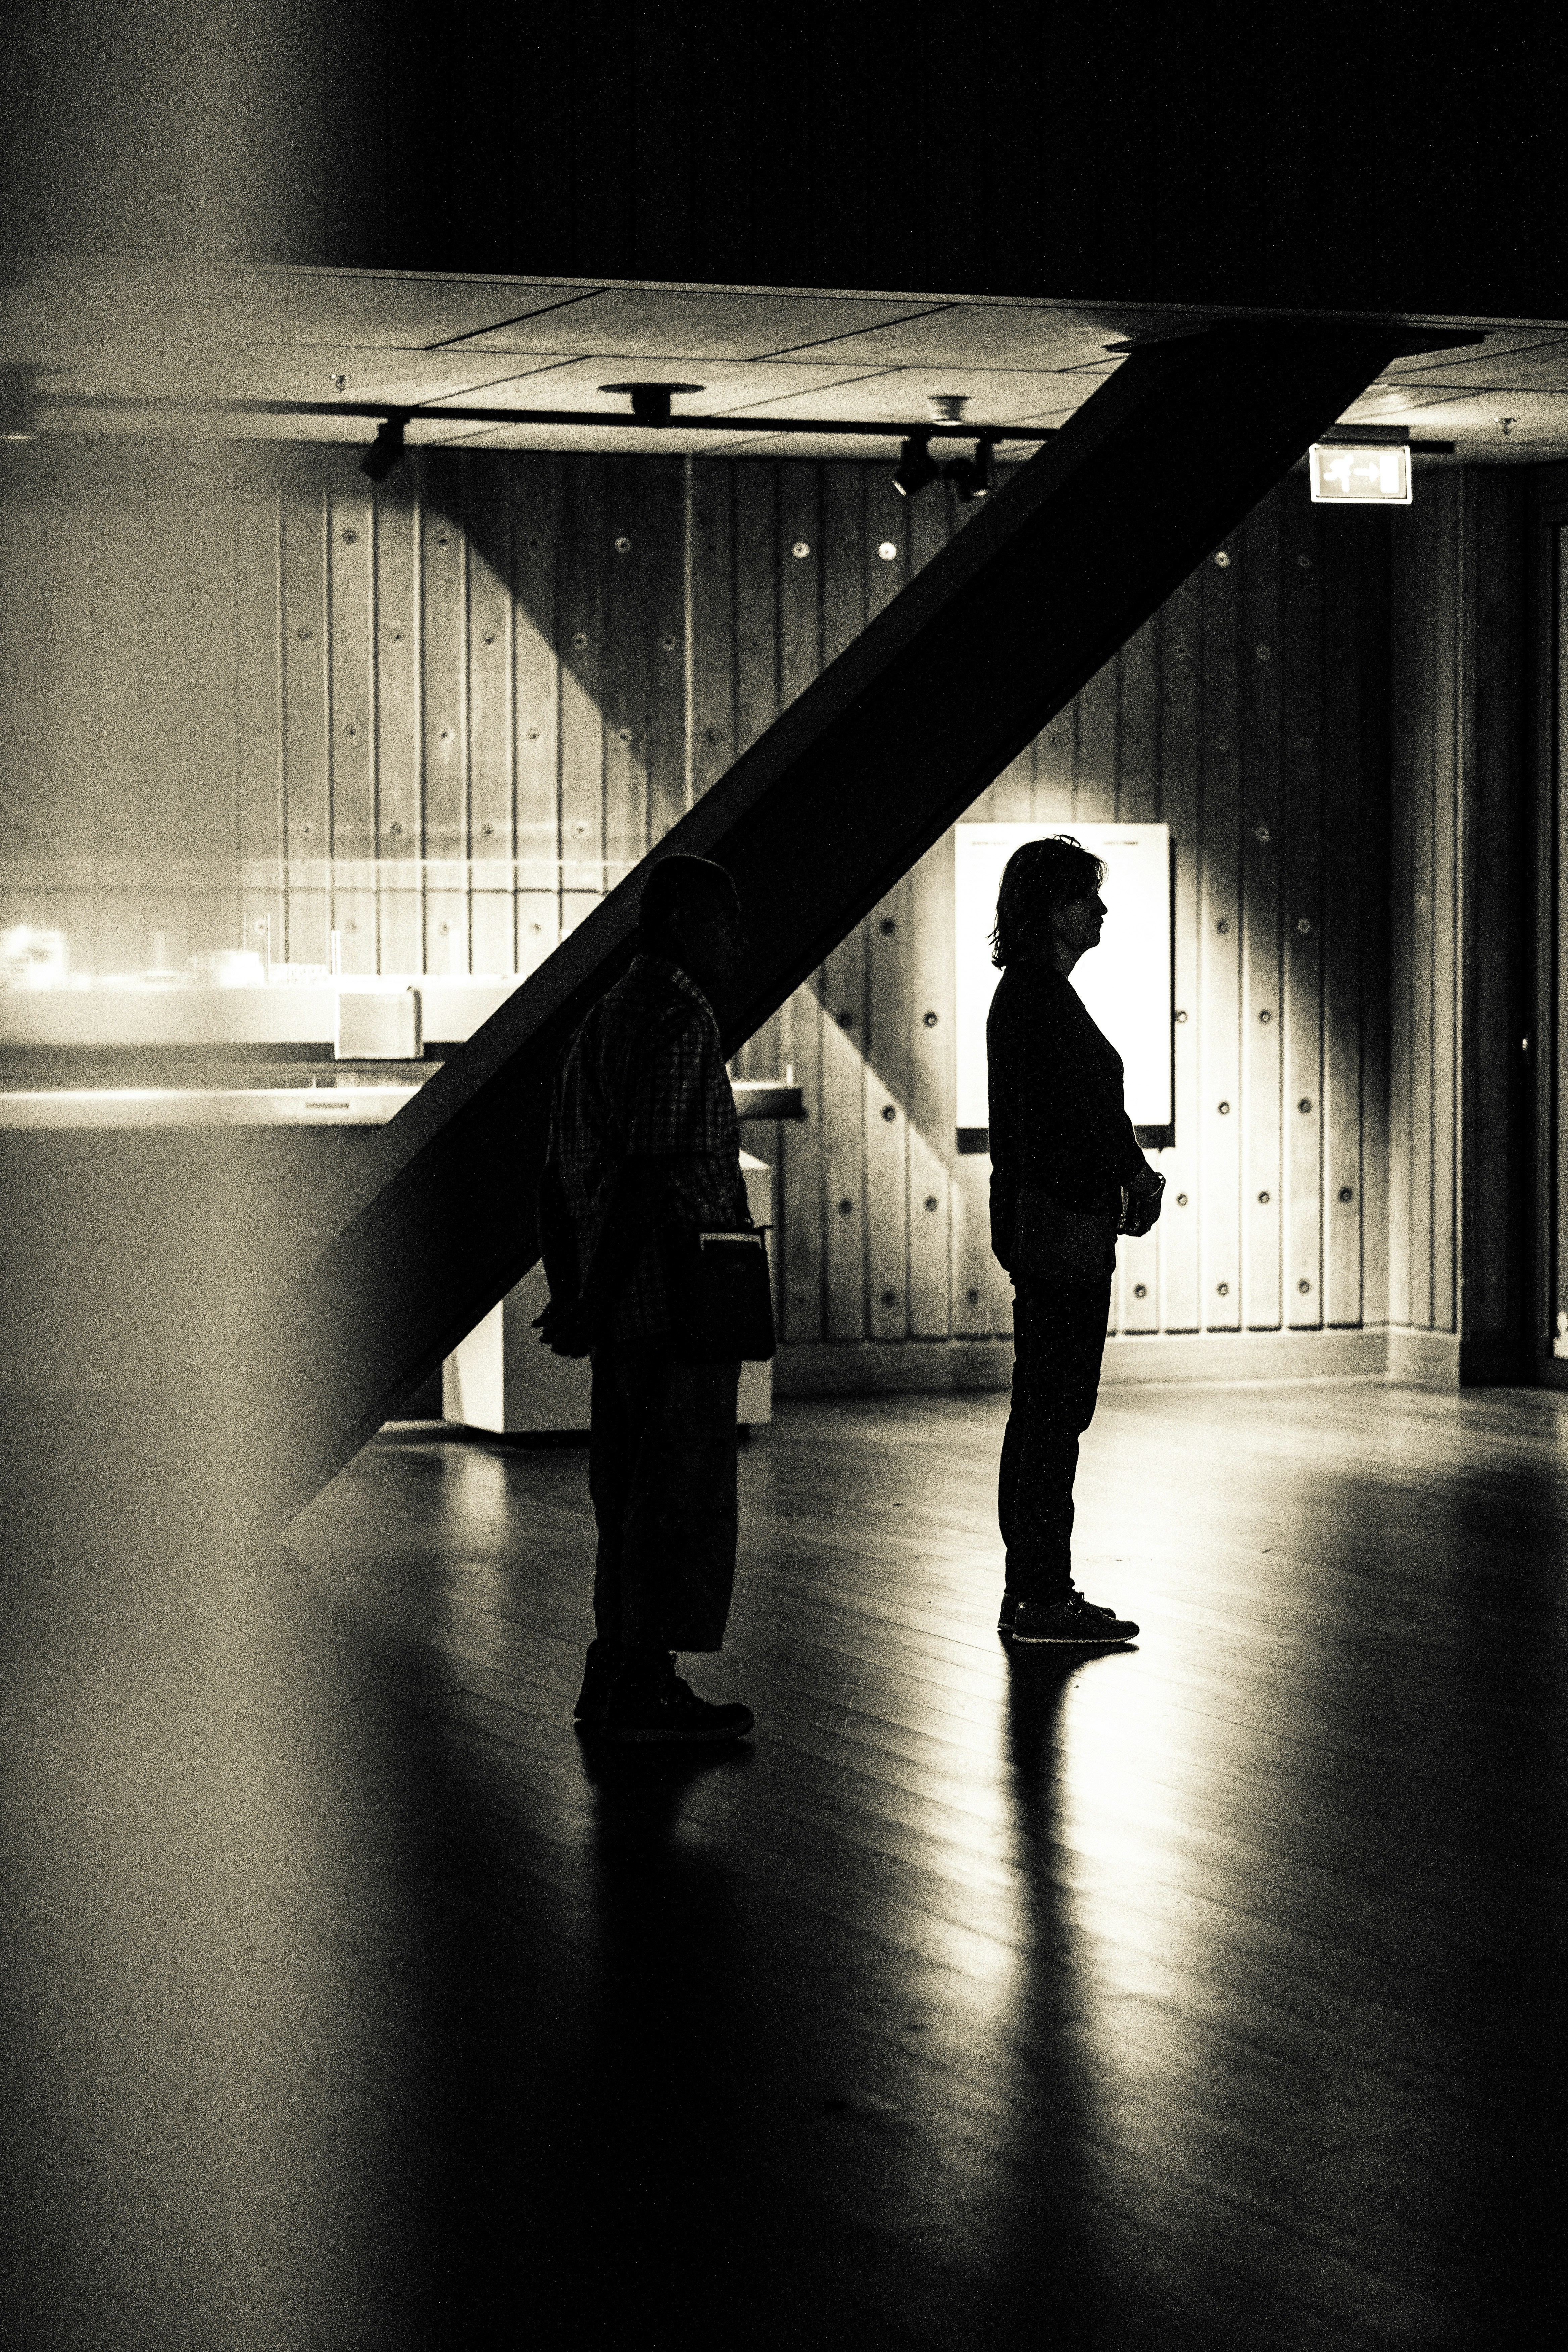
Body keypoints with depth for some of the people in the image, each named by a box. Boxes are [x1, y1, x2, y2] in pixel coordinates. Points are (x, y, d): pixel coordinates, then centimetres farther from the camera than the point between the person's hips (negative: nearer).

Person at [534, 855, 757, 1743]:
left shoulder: (606, 1018, 16)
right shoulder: (683, 1021, -13)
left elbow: (562, 1177, 17)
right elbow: (648, 1172, -21)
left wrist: (569, 1298, 19)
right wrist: (591, 1307, -19)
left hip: (624, 1304, 9)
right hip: (681, 1301, -9)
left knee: (632, 1493, 14)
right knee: (681, 1495, -3)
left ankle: (618, 1677, 20)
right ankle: (644, 1687, 1)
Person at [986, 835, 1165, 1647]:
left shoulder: (1025, 993, 15)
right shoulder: (1043, 1000, -16)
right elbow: (1055, 1129, -21)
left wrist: (1129, 1176, 6)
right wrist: (1124, 1188, -9)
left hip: (1034, 1220, 11)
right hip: (1063, 1223, -11)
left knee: (1039, 1409, 13)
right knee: (1057, 1410, -7)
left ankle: (1032, 1588, 19)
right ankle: (1044, 1597, -3)